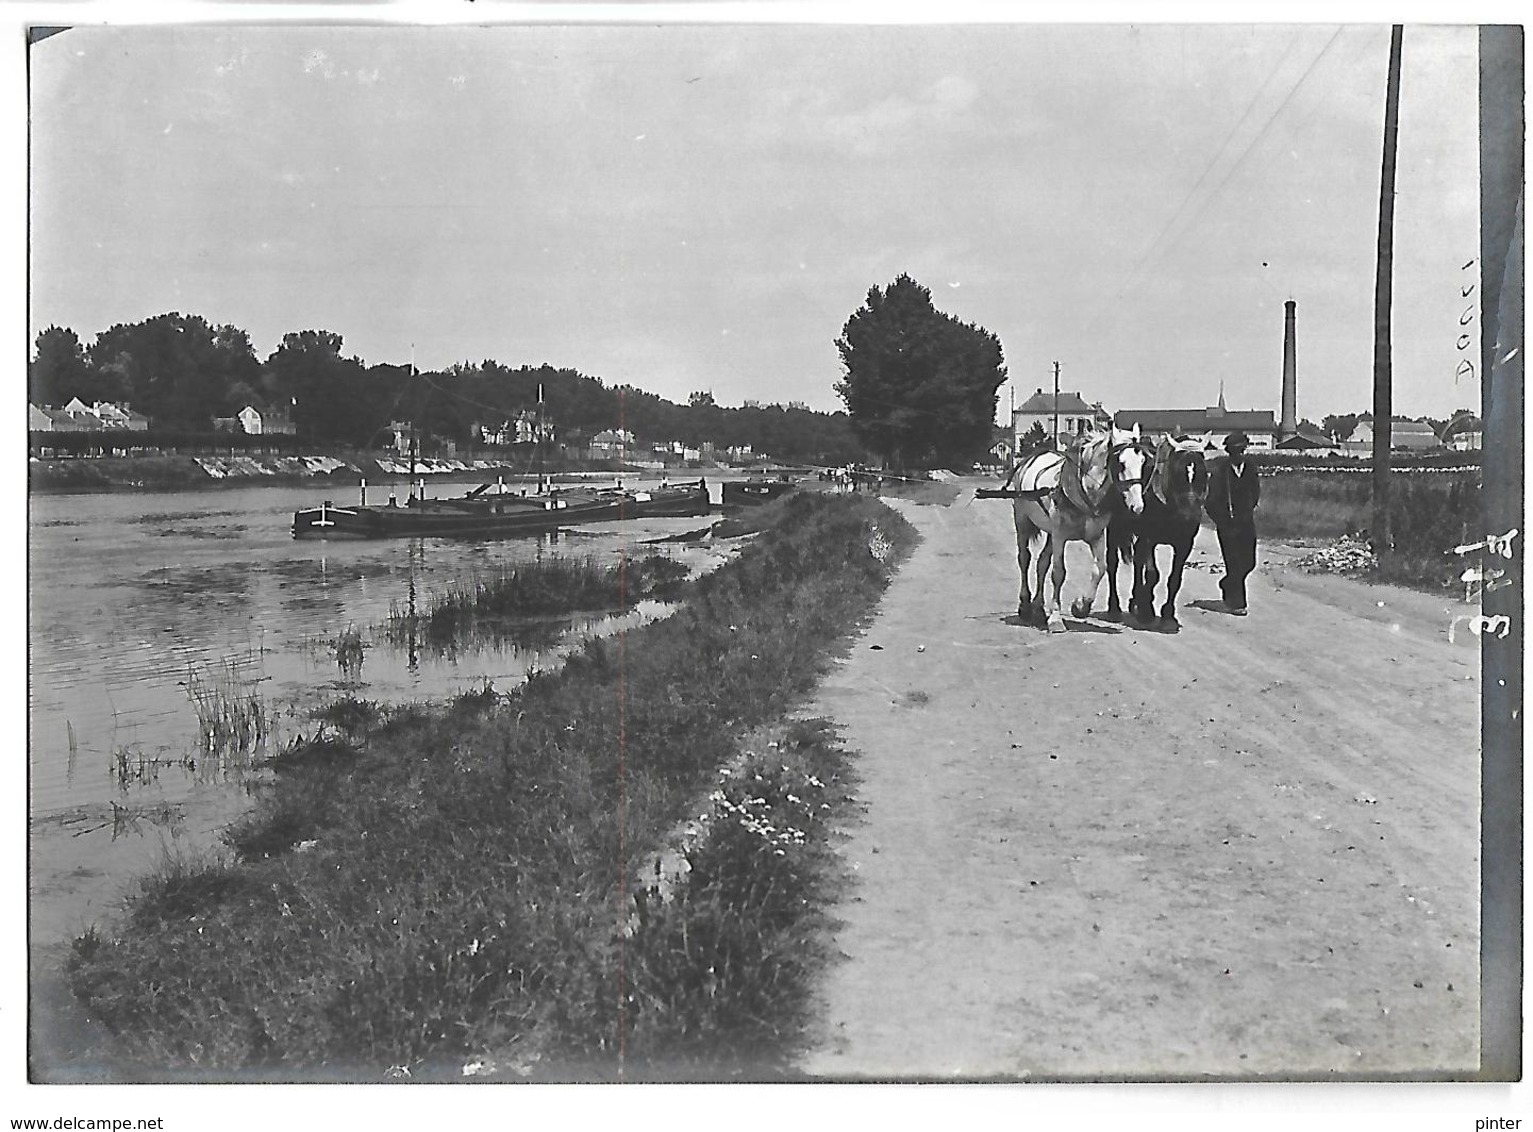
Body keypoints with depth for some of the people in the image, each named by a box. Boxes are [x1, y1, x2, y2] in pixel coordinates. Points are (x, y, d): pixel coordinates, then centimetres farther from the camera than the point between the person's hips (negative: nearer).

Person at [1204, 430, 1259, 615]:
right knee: (1234, 563, -6)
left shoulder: (1250, 468, 3)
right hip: (1227, 524, -5)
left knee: (1249, 562, 6)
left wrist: (1250, 509, 11)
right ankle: (1235, 603, 3)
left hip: (1246, 523, 5)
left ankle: (1227, 584, 33)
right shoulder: (1219, 471, -11)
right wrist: (1222, 521, -10)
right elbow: (1210, 501, -9)